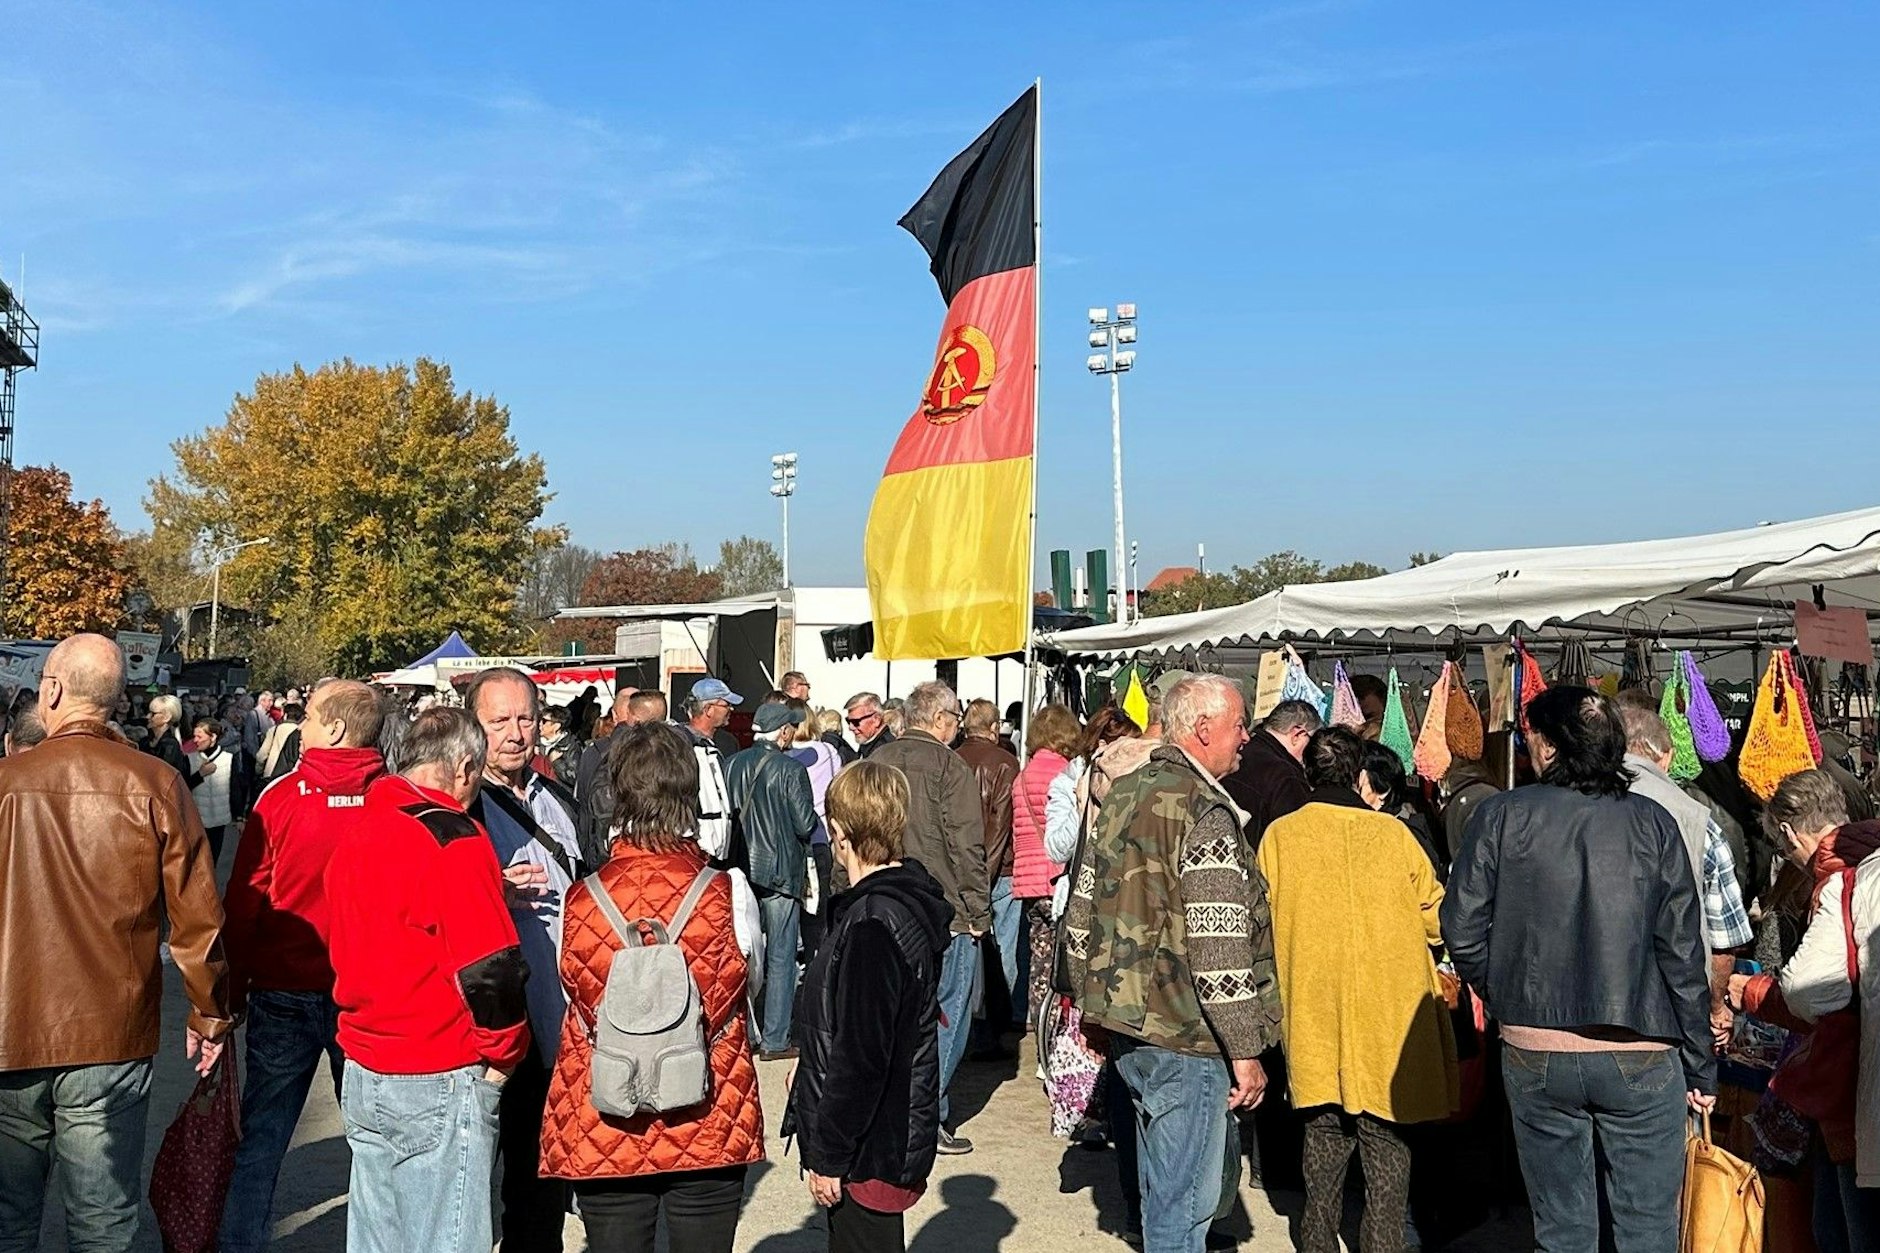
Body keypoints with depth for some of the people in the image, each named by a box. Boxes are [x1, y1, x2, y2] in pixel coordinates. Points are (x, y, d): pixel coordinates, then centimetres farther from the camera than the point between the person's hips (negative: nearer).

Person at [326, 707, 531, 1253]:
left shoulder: (357, 832, 8)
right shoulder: (453, 837, -17)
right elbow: (489, 968, -22)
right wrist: (503, 1053, -6)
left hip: (362, 1076, 8)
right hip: (439, 1084, -8)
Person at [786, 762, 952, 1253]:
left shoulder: (873, 923, -25)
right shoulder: (907, 899, 6)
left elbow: (861, 1054, -24)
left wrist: (828, 1156, -17)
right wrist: (813, 1069, 20)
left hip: (870, 1151, -10)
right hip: (894, 1134, 10)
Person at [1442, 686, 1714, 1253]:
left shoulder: (1501, 815, -6)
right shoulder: (1653, 823, -3)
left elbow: (1462, 930, -8)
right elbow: (1683, 953, -3)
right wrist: (1701, 1066, 5)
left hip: (1534, 1055, 0)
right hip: (1641, 1058, 0)